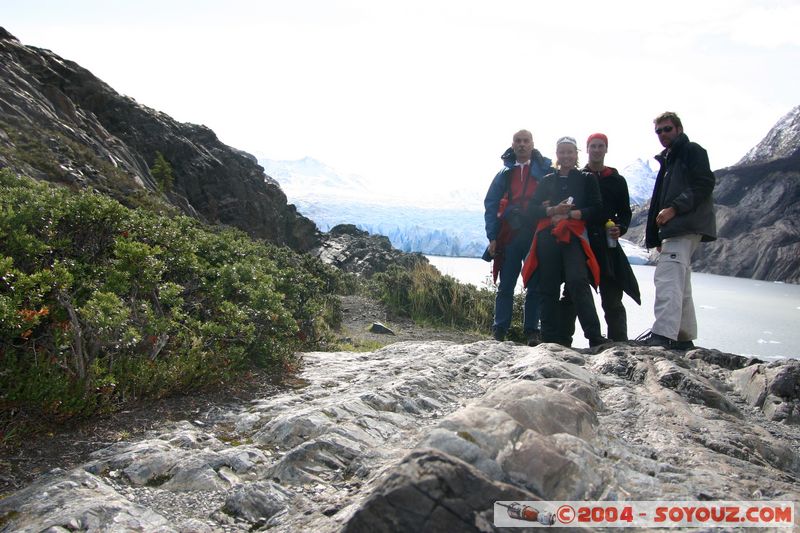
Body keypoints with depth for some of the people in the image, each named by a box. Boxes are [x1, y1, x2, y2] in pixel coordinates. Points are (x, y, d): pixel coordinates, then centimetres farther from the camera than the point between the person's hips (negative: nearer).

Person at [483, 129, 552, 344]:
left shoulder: (546, 168, 7)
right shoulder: (505, 173, 12)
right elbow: (491, 204, 8)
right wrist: (492, 237, -1)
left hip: (537, 234, -1)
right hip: (510, 235, 2)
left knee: (535, 285, 3)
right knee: (506, 285, 3)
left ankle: (531, 330, 10)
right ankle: (499, 330, 7)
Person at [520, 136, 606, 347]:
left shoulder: (587, 179, 14)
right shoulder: (547, 181, 20)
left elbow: (596, 210, 3)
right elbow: (531, 209, 10)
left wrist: (569, 214, -9)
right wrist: (553, 210, -8)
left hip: (574, 237, -3)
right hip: (548, 238, 3)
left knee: (577, 282, -22)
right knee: (548, 288, 1)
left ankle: (594, 336, -21)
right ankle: (550, 338, 7)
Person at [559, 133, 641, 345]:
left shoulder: (617, 181, 14)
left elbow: (625, 212, 13)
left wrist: (620, 228, -6)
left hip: (607, 245, 1)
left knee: (612, 299, 4)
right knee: (571, 295, 0)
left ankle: (618, 343, 9)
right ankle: (563, 341, 3)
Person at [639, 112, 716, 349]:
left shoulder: (692, 151, 2)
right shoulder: (668, 160, 28)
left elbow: (704, 185, -13)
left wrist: (674, 208, -22)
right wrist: (656, 237, 21)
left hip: (687, 226, -10)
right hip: (673, 228, 10)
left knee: (667, 276, -23)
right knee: (679, 284, 12)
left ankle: (663, 334, -33)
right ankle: (683, 337, 19)